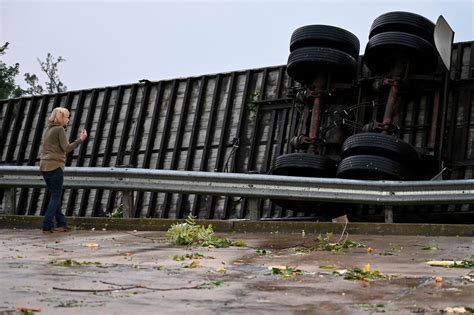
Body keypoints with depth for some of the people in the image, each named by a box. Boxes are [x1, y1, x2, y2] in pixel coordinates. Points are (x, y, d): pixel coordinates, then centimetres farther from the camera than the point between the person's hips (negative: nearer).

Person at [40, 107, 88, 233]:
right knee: (56, 196, -2)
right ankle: (47, 225, -7)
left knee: (54, 196, 11)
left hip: (44, 166, 8)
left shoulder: (47, 129, 16)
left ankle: (61, 223, 13)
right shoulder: (60, 129, -8)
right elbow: (66, 148, -13)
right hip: (55, 166, -8)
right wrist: (80, 139, -9)